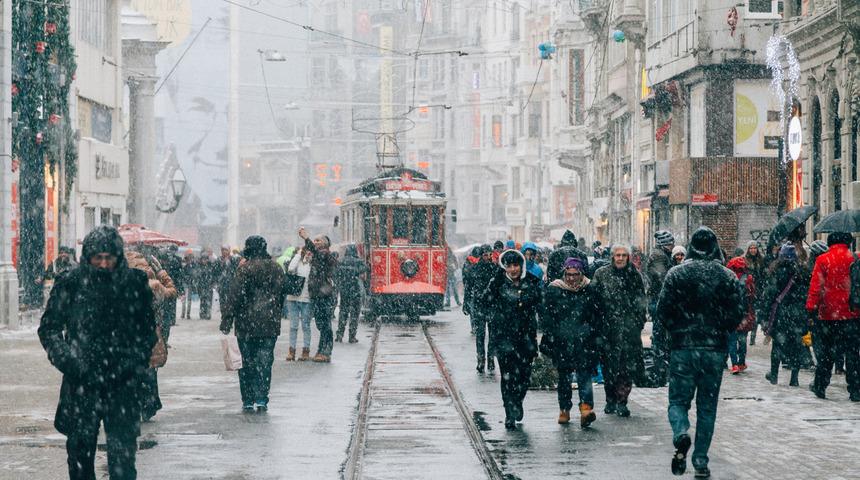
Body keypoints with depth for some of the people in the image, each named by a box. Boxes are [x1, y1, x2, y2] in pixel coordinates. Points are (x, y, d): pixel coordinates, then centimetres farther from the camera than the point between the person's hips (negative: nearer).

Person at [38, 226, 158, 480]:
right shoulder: (70, 284, -1)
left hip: (123, 385, -1)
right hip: (81, 384, 1)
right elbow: (49, 327, 6)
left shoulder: (135, 283, 1)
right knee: (80, 452, 9)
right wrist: (66, 358, -9)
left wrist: (135, 361, -5)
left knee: (123, 455, -3)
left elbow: (148, 330, 10)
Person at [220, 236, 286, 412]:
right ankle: (262, 400, 2)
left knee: (247, 362, 4)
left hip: (247, 324, -4)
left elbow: (234, 297, -11)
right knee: (264, 362, 6)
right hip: (270, 324, 4)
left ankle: (248, 401, 5)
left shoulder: (245, 268, -10)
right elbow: (282, 296, 16)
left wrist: (227, 322, -8)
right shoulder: (277, 269, 8)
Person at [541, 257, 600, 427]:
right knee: (563, 375, 8)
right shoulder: (554, 290, 1)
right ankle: (564, 409, 19)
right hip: (561, 341, 0)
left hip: (584, 340, 0)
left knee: (584, 373, -13)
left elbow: (595, 315, 16)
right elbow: (546, 316, 3)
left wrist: (595, 335, 12)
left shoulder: (588, 290, 7)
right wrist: (548, 336, -4)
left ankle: (586, 407, -21)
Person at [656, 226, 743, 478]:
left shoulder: (676, 273, -3)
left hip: (682, 347, -1)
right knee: (707, 406, 10)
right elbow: (737, 313, -2)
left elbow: (663, 309, -4)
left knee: (678, 400, 7)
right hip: (715, 348, 1)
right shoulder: (728, 276, 0)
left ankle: (681, 434, -23)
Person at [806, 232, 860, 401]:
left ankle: (820, 386, 16)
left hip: (828, 313, 0)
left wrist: (811, 306, -6)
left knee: (825, 351, 11)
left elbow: (816, 285, -8)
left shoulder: (823, 260, -4)